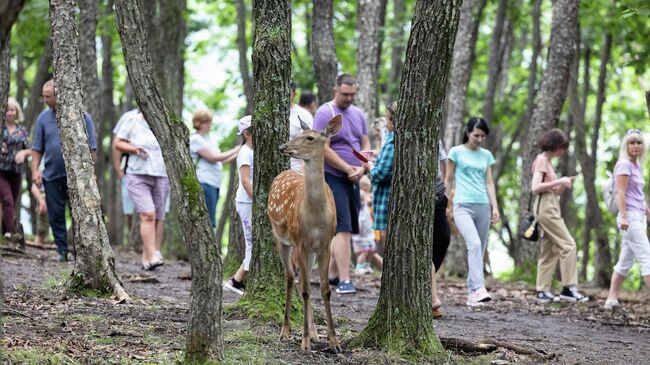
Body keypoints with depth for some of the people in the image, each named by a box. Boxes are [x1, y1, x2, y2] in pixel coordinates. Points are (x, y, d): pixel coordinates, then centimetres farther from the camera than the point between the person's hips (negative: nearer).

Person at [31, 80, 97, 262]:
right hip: (52, 176, 3)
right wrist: (35, 170, 0)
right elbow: (37, 148, 11)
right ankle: (62, 250, 12)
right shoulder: (43, 118, 8)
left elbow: (91, 147, 2)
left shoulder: (82, 116, 0)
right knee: (56, 215, 4)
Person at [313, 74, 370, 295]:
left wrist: (361, 168, -3)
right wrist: (348, 169, -14)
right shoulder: (325, 113, -8)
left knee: (346, 230, 9)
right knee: (342, 229, -14)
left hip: (353, 180, 7)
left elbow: (365, 145, 16)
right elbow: (323, 149, -15)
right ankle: (344, 281, -16)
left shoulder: (358, 114, 14)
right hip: (333, 178, -7)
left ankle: (332, 274, 19)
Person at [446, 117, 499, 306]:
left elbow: (489, 183, 15)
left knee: (480, 249, 2)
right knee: (474, 244, -24)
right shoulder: (456, 152, 4)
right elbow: (448, 180, 7)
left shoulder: (486, 155, 14)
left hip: (483, 206, 5)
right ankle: (478, 288, -33)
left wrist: (495, 207, 7)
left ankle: (472, 293, 8)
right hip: (463, 205, -5)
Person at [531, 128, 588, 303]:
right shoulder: (541, 160, -8)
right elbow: (535, 187, -18)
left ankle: (542, 292, 8)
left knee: (549, 250, 8)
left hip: (550, 208, 10)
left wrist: (563, 184, 6)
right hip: (546, 208, -10)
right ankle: (569, 288, -13)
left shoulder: (547, 161, 20)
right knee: (568, 245, -12)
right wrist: (559, 182, -16)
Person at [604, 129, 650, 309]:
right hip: (630, 217, -9)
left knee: (625, 261, 9)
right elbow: (621, 193, -15)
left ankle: (612, 299, 12)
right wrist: (624, 217, -22)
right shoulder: (624, 164, -9)